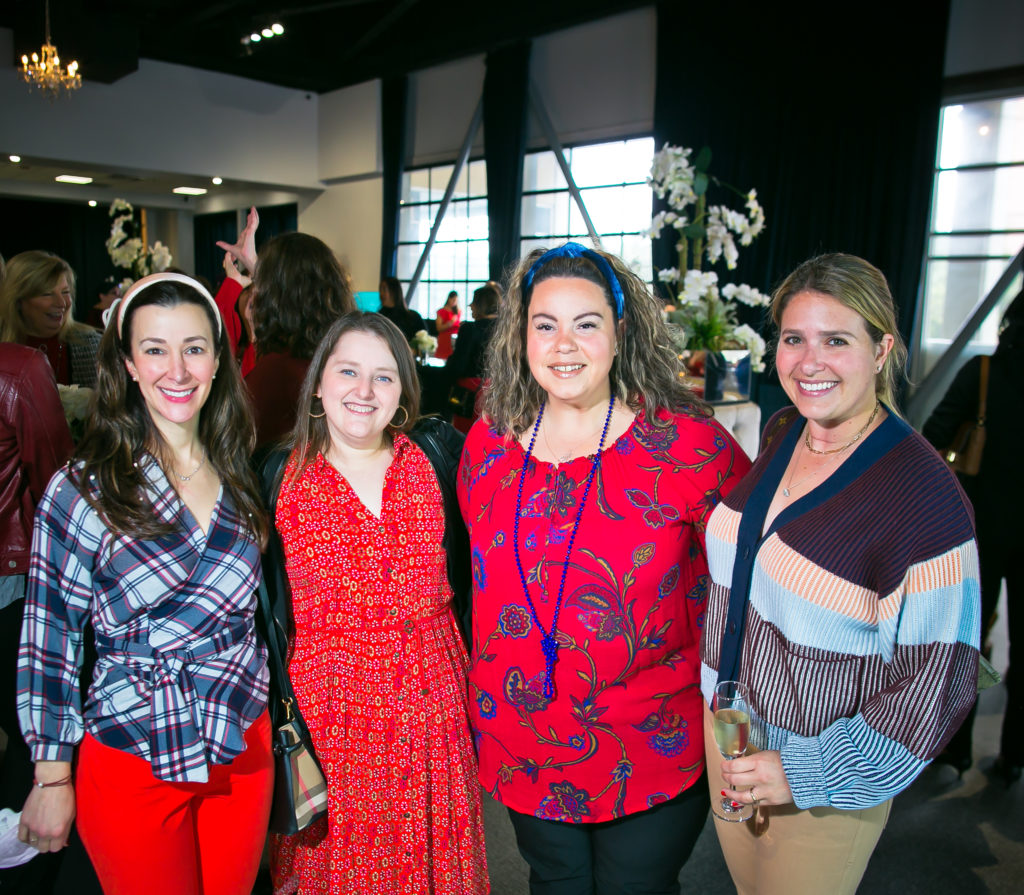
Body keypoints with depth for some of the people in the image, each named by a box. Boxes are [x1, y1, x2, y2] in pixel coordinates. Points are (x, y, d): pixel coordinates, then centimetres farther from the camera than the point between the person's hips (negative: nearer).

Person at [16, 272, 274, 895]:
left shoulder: (240, 476, 0)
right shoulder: (82, 490, -11)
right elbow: (49, 642, -6)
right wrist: (52, 777, -3)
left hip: (243, 752, 4)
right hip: (131, 767, -3)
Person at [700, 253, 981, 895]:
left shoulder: (925, 496, -24)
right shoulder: (779, 438, -4)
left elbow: (939, 679, -20)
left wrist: (809, 773, -18)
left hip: (825, 783, -6)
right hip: (727, 729, 6)